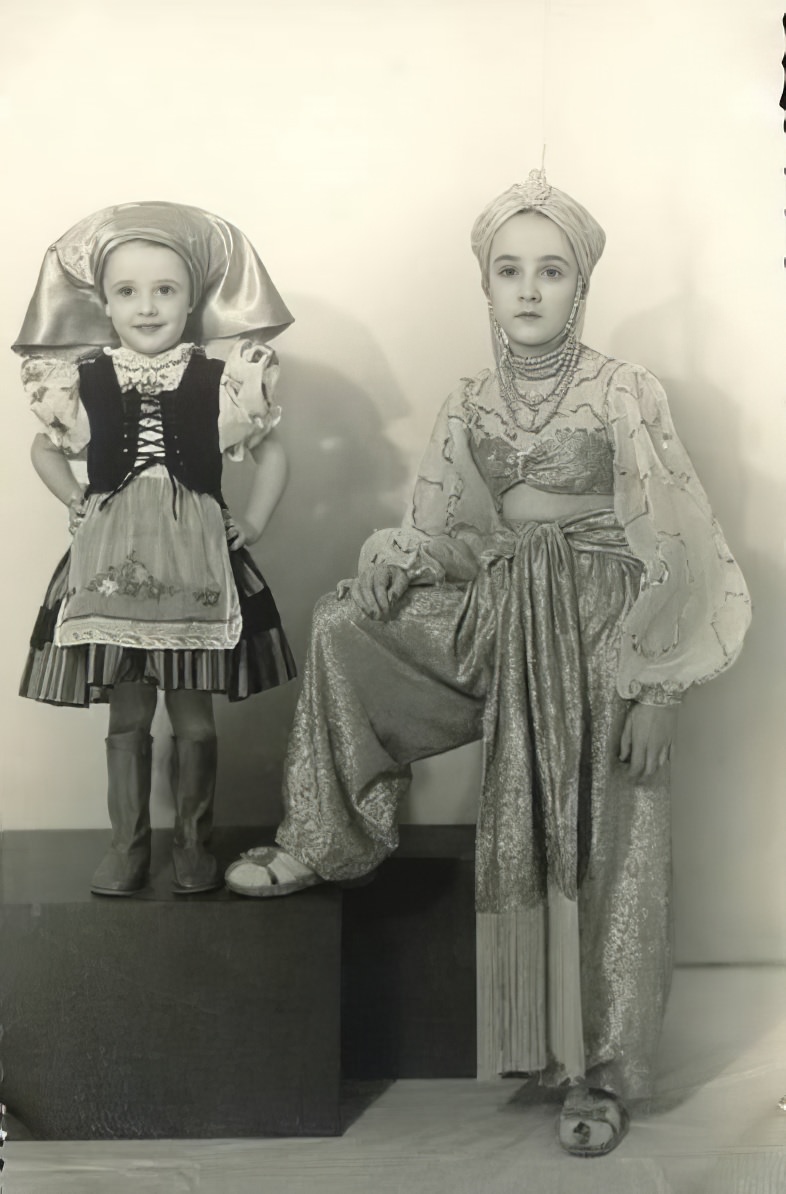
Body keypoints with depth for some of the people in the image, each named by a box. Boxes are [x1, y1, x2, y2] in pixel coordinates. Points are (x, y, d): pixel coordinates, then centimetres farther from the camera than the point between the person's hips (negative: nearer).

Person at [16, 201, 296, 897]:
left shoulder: (219, 384, -3)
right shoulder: (83, 382, 1)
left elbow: (272, 453, 10)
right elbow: (46, 451, 18)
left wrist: (252, 525, 3)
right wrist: (80, 509, 9)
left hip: (196, 566, -1)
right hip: (112, 569, 1)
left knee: (194, 717, 7)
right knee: (127, 717, 9)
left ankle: (193, 842, 22)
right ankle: (128, 845, 21)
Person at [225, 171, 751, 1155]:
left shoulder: (625, 393, -10)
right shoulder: (471, 406, 4)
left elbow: (670, 548, -11)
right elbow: (437, 536, 8)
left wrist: (656, 689, -15)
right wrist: (369, 584, -14)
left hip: (604, 632, -4)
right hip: (510, 624, 5)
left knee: (605, 853, 0)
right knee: (343, 637, -5)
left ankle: (603, 1074, 16)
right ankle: (328, 842, 11)